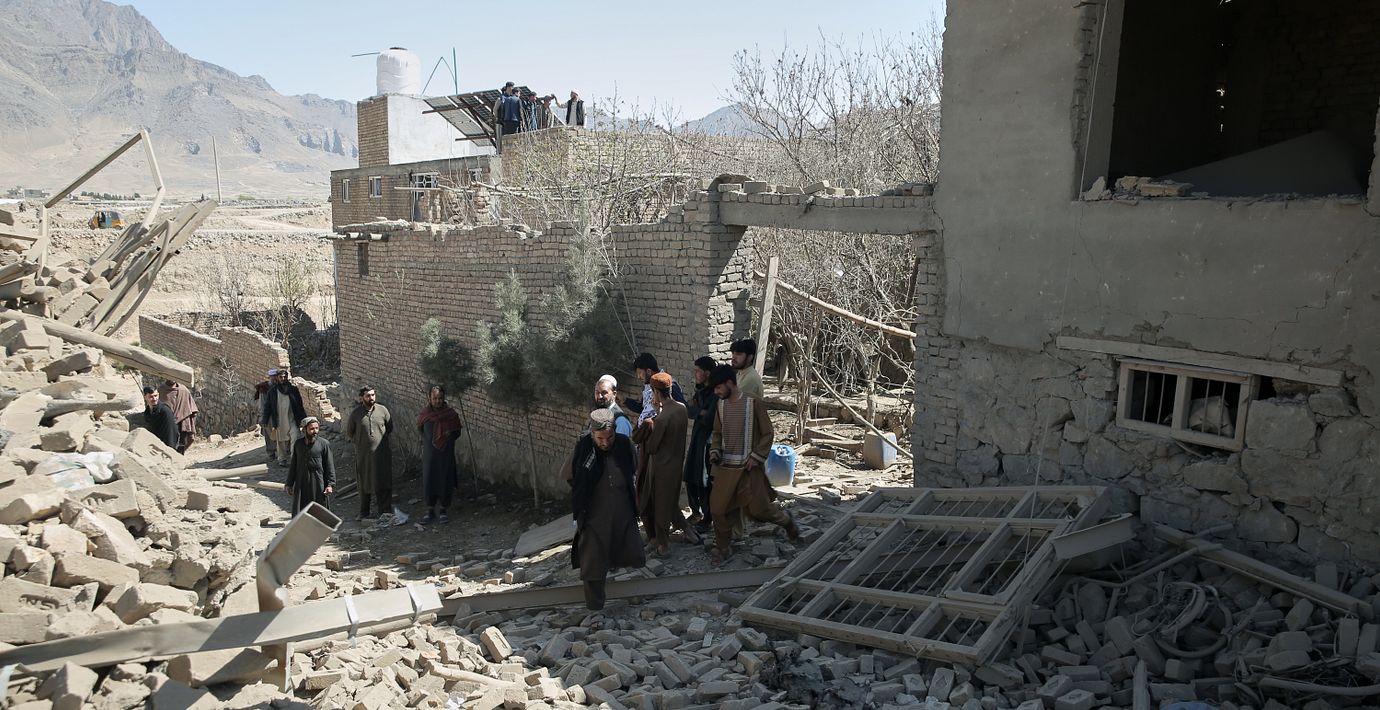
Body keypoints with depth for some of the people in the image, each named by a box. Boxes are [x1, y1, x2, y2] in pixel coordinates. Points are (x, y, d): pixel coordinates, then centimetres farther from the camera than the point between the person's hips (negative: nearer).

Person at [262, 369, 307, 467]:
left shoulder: (293, 389, 2)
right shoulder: (272, 391, 1)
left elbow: (300, 405, 9)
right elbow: (267, 406, 6)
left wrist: (303, 418, 10)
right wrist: (265, 420, 4)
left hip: (292, 420, 0)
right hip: (279, 421, 0)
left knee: (295, 438, -11)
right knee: (280, 441, 9)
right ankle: (282, 460, 21)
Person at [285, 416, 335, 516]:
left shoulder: (324, 444, -4)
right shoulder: (298, 444, 6)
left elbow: (330, 466, -4)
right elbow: (293, 465, 13)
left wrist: (330, 484, -10)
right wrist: (289, 484, 12)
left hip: (318, 484, -3)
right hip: (301, 484, 3)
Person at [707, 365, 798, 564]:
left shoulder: (753, 403, -11)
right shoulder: (721, 405, 5)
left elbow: (768, 433, -6)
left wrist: (756, 458, -13)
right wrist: (715, 452, -1)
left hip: (748, 467, -5)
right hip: (725, 467, 5)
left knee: (758, 508, 0)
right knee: (718, 508, 2)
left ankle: (786, 520, 31)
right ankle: (723, 548, 20)